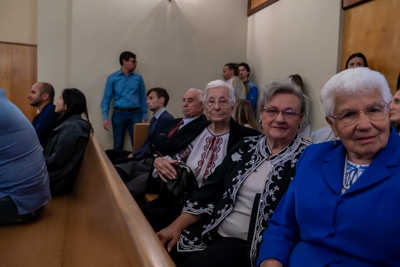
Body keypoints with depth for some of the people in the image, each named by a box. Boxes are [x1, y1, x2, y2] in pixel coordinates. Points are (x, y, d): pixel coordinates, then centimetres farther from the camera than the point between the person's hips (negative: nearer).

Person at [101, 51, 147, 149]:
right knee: (118, 144, 7)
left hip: (135, 114, 1)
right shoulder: (112, 78, 3)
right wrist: (105, 118, -7)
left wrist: (144, 117, 2)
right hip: (119, 114, -1)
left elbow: (143, 98, 8)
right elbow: (106, 99, 2)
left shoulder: (138, 78, 7)